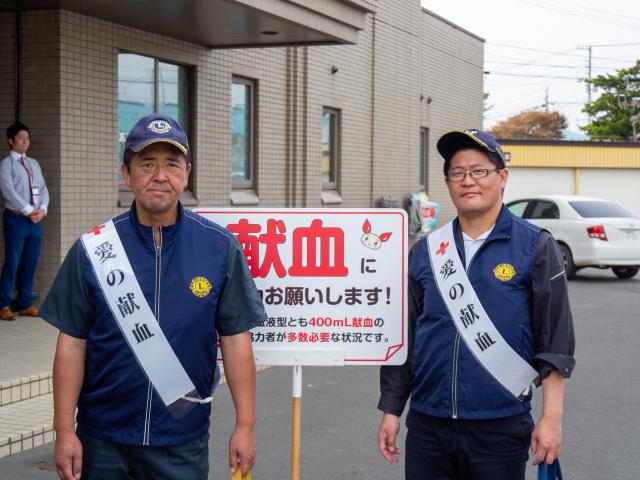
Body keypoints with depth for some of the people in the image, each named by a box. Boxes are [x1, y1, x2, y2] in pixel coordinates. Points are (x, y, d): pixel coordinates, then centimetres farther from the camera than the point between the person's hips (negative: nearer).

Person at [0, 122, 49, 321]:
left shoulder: (34, 163, 16)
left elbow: (43, 189, 13)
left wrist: (42, 209, -5)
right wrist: (29, 211, -15)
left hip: (36, 219, 6)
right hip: (16, 218, -6)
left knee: (30, 263, 8)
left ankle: (25, 304, 15)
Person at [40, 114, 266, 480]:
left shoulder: (220, 248, -3)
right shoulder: (93, 249, -3)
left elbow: (235, 340, -1)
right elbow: (72, 344, -1)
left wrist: (245, 426, -4)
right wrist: (64, 430, -5)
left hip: (183, 441, 0)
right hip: (102, 439, 1)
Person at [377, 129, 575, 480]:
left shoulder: (535, 246, -2)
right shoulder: (426, 251, 8)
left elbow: (555, 341, -4)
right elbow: (403, 335, 12)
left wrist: (551, 418, -9)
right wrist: (391, 411, 10)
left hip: (500, 427, -3)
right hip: (427, 425, 3)